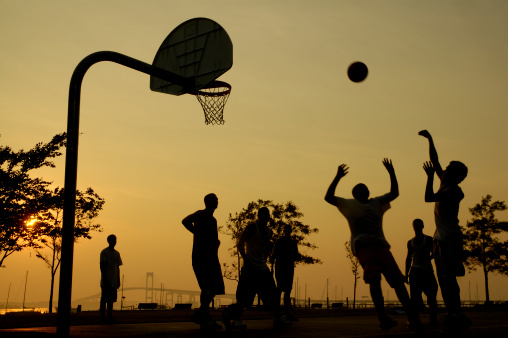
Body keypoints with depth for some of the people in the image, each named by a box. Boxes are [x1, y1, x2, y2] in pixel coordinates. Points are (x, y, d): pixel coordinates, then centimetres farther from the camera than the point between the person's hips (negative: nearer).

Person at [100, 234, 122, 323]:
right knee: (104, 299, -4)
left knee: (111, 299, 7)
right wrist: (105, 279, -16)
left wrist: (118, 281, 14)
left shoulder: (117, 253, 16)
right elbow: (102, 267, -10)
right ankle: (102, 316, 0)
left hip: (114, 281, 7)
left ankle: (110, 316, 10)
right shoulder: (104, 252, -5)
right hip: (106, 281, -7)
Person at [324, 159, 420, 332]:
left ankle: (412, 318, 0)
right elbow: (328, 197, 6)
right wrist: (338, 177, -2)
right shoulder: (350, 204, 15)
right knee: (374, 278, -25)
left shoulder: (377, 202, 26)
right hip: (363, 245, -4)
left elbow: (394, 193, 24)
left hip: (381, 245, 4)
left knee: (397, 280, -3)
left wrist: (391, 173, 13)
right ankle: (382, 318, -32)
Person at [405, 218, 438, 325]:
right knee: (415, 296, -4)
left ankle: (433, 319, -2)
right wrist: (406, 274, 11)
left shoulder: (428, 239, 4)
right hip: (415, 270, 3)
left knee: (431, 295, -6)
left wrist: (427, 259, -21)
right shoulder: (410, 242, 15)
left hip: (427, 270, -3)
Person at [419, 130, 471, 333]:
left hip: (450, 237, -9)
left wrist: (430, 176, -11)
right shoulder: (445, 184, 11)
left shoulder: (454, 191, -13)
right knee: (443, 278, 6)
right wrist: (430, 140, 20)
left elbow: (429, 198, -21)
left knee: (449, 277, -13)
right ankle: (451, 314, 8)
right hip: (441, 236, 9)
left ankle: (457, 315, -13)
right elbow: (435, 161, 19)